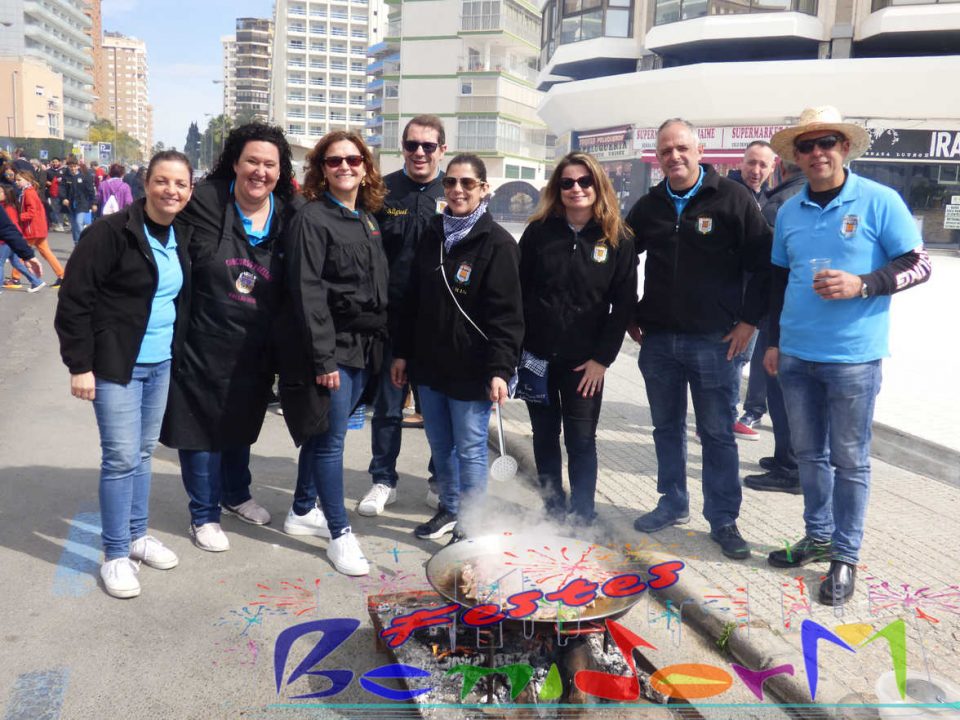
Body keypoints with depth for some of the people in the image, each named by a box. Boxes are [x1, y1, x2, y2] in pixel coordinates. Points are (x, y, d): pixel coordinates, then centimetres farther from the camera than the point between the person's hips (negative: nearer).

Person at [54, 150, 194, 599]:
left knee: (143, 452, 15)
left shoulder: (182, 237, 5)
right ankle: (115, 554, 11)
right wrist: (80, 365, -16)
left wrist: (178, 350, 14)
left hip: (161, 363, 6)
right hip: (116, 364, -6)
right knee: (121, 457, -3)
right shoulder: (111, 232, -15)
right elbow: (74, 301, -15)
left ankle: (137, 535, 30)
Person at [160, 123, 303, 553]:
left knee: (241, 424, 22)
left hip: (254, 349, 4)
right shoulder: (205, 202, -11)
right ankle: (204, 514, 25)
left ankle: (236, 494, 43)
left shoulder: (286, 216, 0)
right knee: (202, 426, 7)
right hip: (203, 342, -4)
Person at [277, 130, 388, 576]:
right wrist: (323, 358, -19)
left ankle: (302, 509, 33)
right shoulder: (312, 219, -10)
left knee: (323, 433, 17)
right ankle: (340, 535, 9)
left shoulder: (368, 220, 13)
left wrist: (382, 344, 12)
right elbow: (307, 293, -15)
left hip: (364, 347, 7)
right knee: (330, 438, -1)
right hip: (330, 348, -7)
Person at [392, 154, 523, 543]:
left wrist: (500, 369, -20)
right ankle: (449, 509, 35)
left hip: (470, 370, -6)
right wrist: (402, 352, 13)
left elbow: (506, 313, -14)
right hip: (429, 364, 6)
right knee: (440, 444, 17)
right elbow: (412, 300, 15)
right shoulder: (433, 235, 10)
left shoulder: (498, 243, -9)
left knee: (470, 448, 3)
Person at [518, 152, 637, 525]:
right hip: (536, 353, 2)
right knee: (544, 435, 12)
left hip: (584, 360, -2)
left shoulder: (618, 240, -2)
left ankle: (582, 515, 14)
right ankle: (553, 507, 26)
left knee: (581, 439, 2)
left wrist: (602, 358, -7)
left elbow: (623, 304, -3)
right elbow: (516, 291, 2)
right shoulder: (538, 231, 1)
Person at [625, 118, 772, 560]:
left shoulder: (733, 199, -5)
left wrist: (749, 320, -9)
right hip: (658, 341, 4)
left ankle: (723, 520, 16)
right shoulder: (648, 206, 8)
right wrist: (629, 317, 12)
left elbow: (763, 264, -4)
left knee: (718, 434, 4)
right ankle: (673, 504, 30)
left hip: (714, 341, -4)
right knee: (666, 428, 14)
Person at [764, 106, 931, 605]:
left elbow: (919, 265, -5)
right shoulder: (789, 212, 9)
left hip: (853, 359, -5)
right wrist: (775, 340, 16)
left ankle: (846, 555, 20)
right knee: (808, 453, 15)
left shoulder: (879, 201, -5)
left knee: (849, 460, 5)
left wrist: (862, 284, -19)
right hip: (795, 356, 5)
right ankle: (818, 536, 32)